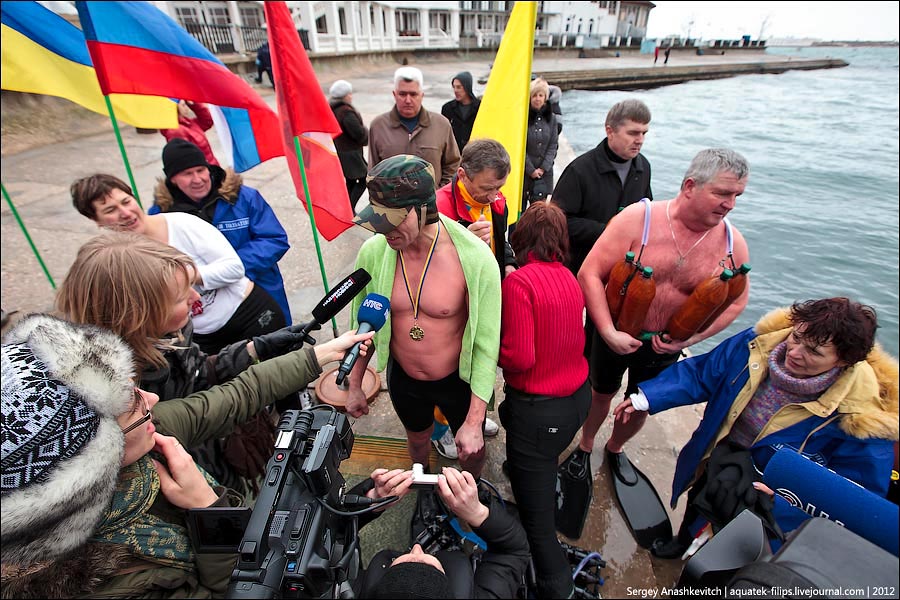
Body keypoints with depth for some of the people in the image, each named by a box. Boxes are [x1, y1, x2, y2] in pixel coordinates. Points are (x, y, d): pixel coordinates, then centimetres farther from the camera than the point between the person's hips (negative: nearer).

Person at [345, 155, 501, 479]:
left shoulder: (476, 259, -30)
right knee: (417, 439, 31)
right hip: (402, 378, 3)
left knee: (471, 449, 24)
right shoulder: (373, 252, -18)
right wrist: (354, 386, 7)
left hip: (459, 379, -2)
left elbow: (486, 345, -22)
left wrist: (474, 422, -19)